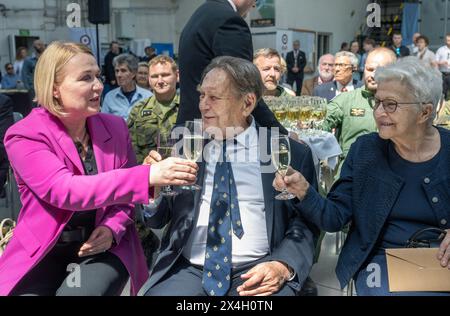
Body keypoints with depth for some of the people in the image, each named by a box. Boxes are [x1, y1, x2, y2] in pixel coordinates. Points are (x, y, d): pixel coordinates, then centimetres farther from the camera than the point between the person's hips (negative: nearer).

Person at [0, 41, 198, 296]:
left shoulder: (116, 127, 1)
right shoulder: (24, 136, -11)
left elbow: (126, 190, 10)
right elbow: (65, 191, -27)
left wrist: (113, 228, -13)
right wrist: (148, 176, -37)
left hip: (103, 247, 1)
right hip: (43, 252, -1)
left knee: (78, 292, -25)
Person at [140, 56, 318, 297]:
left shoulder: (291, 153, 1)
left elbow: (305, 223, 3)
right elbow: (156, 220, 12)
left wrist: (283, 266, -15)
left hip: (256, 273, -1)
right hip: (187, 269, 1)